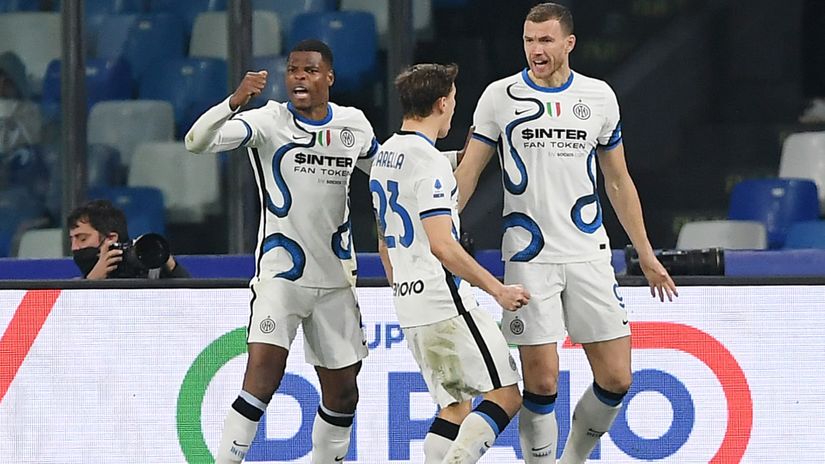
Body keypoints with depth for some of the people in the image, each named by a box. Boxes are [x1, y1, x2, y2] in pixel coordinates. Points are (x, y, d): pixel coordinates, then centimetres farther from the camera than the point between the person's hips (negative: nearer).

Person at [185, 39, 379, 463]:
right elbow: (197, 142, -22)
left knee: (342, 392, 10)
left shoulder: (354, 124, 6)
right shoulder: (269, 121, -8)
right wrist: (234, 102, -40)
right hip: (280, 271, -5)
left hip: (335, 277, 5)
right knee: (264, 368, -23)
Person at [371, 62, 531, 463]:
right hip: (446, 304, -9)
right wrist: (498, 290, -16)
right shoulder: (429, 161, -15)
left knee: (457, 405, 13)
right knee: (506, 395, -5)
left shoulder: (384, 157, 14)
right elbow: (442, 246, -22)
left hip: (409, 308, 9)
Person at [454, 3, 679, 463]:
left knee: (616, 378, 0)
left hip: (589, 254, 3)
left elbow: (618, 181, 15)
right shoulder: (501, 96, 0)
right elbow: (468, 172, 4)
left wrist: (646, 254, 15)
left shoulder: (599, 96, 7)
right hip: (529, 259, -2)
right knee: (541, 381, -8)